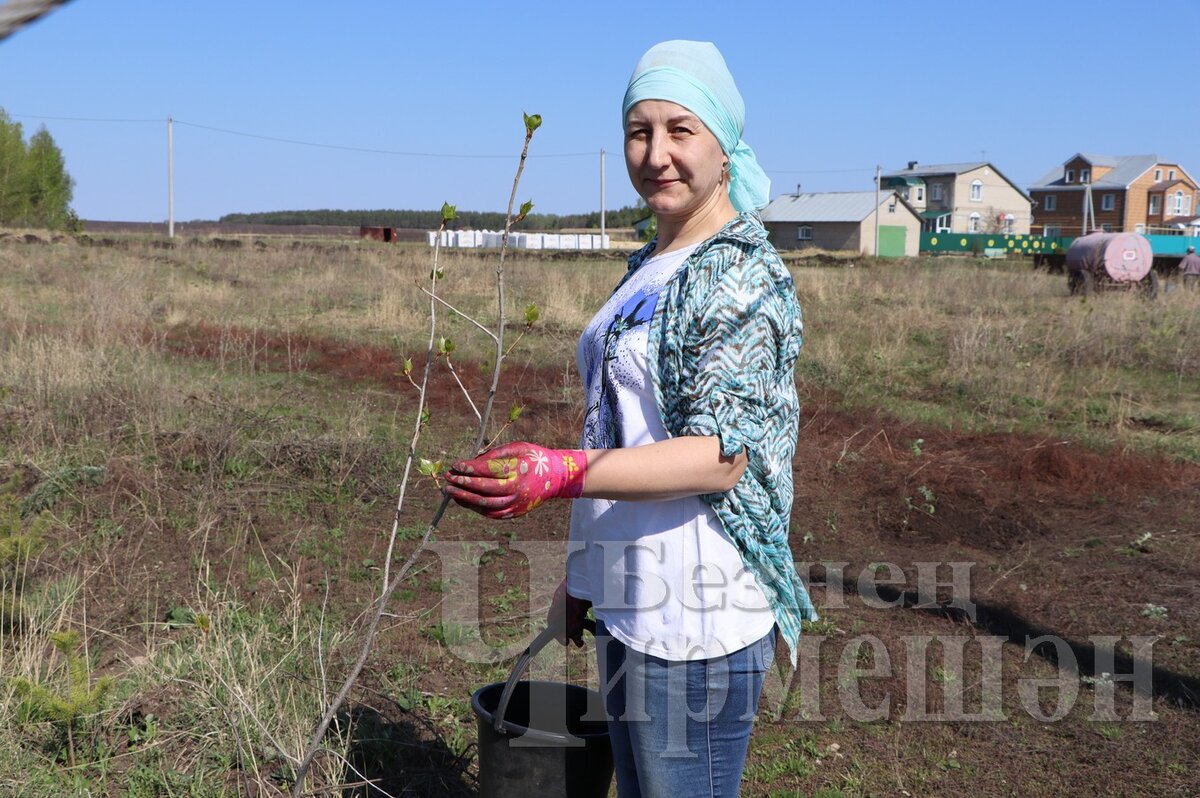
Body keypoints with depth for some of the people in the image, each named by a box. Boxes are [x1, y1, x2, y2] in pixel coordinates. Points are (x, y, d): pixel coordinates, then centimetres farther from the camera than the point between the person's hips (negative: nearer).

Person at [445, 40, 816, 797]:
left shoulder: (743, 275, -14)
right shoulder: (650, 268, 13)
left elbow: (719, 456, -22)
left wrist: (561, 473, -33)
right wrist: (586, 572, 19)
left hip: (696, 611, -9)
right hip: (633, 597, 9)